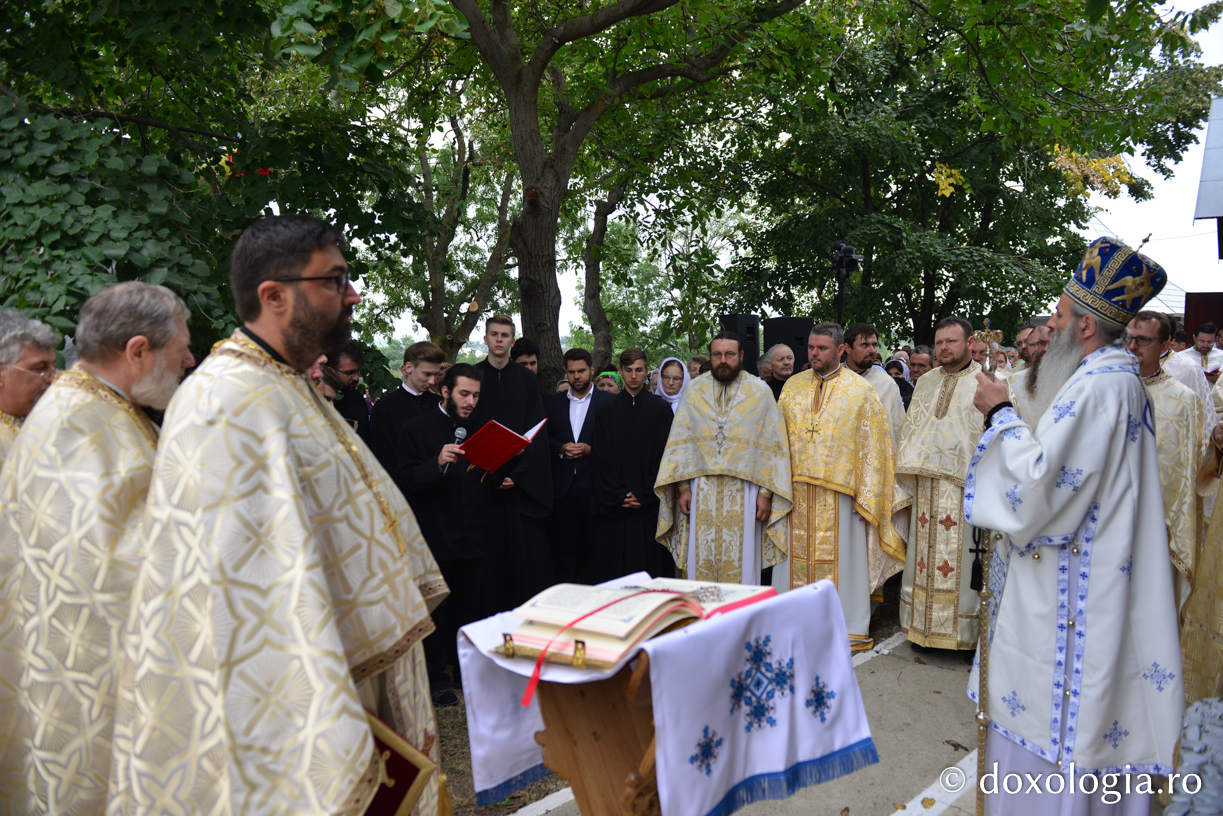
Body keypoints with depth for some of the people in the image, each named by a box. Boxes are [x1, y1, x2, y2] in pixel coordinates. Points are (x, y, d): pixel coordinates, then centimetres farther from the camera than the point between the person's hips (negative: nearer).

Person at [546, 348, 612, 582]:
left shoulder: (607, 401, 3)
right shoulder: (553, 402, 12)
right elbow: (545, 437, 13)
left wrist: (590, 449, -13)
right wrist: (561, 447, -6)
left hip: (594, 484, -2)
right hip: (563, 484, 2)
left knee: (592, 543, 1)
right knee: (565, 543, 4)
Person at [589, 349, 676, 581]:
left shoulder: (661, 409, 5)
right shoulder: (606, 410, 7)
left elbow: (664, 455, 0)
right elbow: (601, 457, 3)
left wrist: (644, 494, -8)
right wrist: (618, 495, -7)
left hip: (649, 506, -1)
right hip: (614, 507, 1)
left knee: (650, 564, 0)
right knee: (613, 567, 1)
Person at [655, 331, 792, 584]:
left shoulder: (760, 391, 4)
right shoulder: (696, 390, 8)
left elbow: (772, 445, 1)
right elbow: (681, 441, 7)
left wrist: (766, 492, -5)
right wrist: (683, 487, -1)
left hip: (743, 494, -1)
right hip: (702, 493, 2)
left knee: (741, 566, 1)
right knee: (702, 564, 3)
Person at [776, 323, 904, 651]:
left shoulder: (862, 391, 0)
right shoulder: (793, 386, 11)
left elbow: (871, 447, -3)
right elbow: (778, 439, 13)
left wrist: (866, 498, -9)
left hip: (839, 494, -3)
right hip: (795, 493, 4)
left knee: (840, 559, 2)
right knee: (797, 557, 8)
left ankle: (847, 627, 15)